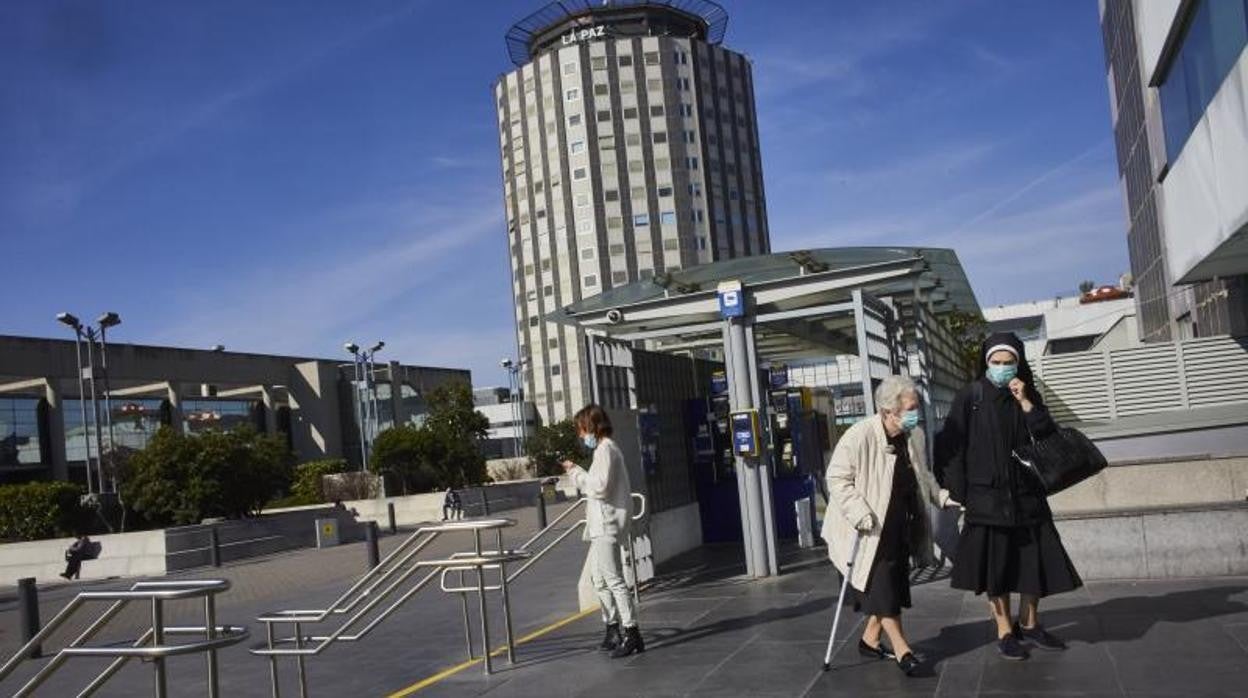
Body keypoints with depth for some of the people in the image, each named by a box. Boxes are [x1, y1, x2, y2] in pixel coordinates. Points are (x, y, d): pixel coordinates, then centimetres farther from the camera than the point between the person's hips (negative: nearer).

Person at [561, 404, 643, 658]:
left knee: (612, 579, -11)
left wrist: (576, 471, -11)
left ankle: (632, 633, -9)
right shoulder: (606, 448, 19)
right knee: (599, 578, 16)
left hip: (607, 524, -11)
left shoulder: (605, 449, -12)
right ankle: (612, 630, 25)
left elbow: (600, 486, -20)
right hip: (601, 523, 11)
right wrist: (577, 473, 14)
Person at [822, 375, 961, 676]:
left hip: (902, 528, 8)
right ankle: (901, 650, 1)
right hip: (871, 530, -7)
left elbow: (923, 475, 18)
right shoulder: (859, 436, -22)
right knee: (882, 586, -7)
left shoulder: (915, 435, 1)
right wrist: (860, 513, -26)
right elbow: (837, 478, -18)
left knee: (896, 583, 12)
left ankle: (870, 639, 28)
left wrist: (942, 496, 3)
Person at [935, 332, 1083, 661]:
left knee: (1035, 560, 10)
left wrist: (1026, 404, -12)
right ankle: (1005, 632, 12)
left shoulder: (1029, 396, 7)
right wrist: (959, 492, -10)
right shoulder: (970, 397, -4)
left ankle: (1029, 625, 27)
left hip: (1026, 494, 4)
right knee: (995, 565, 0)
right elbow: (951, 447, -5)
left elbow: (1051, 438, -2)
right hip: (987, 496, -4)